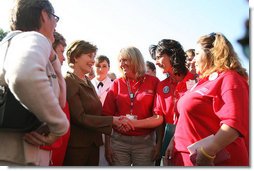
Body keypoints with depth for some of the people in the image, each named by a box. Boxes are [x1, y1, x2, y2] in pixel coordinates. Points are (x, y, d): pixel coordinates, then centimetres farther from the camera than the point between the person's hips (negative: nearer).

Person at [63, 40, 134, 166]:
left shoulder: (87, 81, 12)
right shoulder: (68, 82, -14)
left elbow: (96, 111, 10)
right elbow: (80, 117, -19)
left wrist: (116, 121, -7)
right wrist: (113, 120, -18)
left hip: (93, 144, 8)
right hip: (76, 146, -8)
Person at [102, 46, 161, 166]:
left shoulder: (153, 82, -2)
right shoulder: (117, 83, 2)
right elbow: (108, 115, 3)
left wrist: (159, 143, -8)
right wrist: (107, 144, 0)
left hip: (145, 142, -1)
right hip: (118, 141, 1)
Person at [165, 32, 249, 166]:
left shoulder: (229, 79, -12)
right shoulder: (205, 80, 15)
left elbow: (235, 123, -25)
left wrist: (207, 153, -28)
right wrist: (175, 143, 16)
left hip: (214, 161, -8)